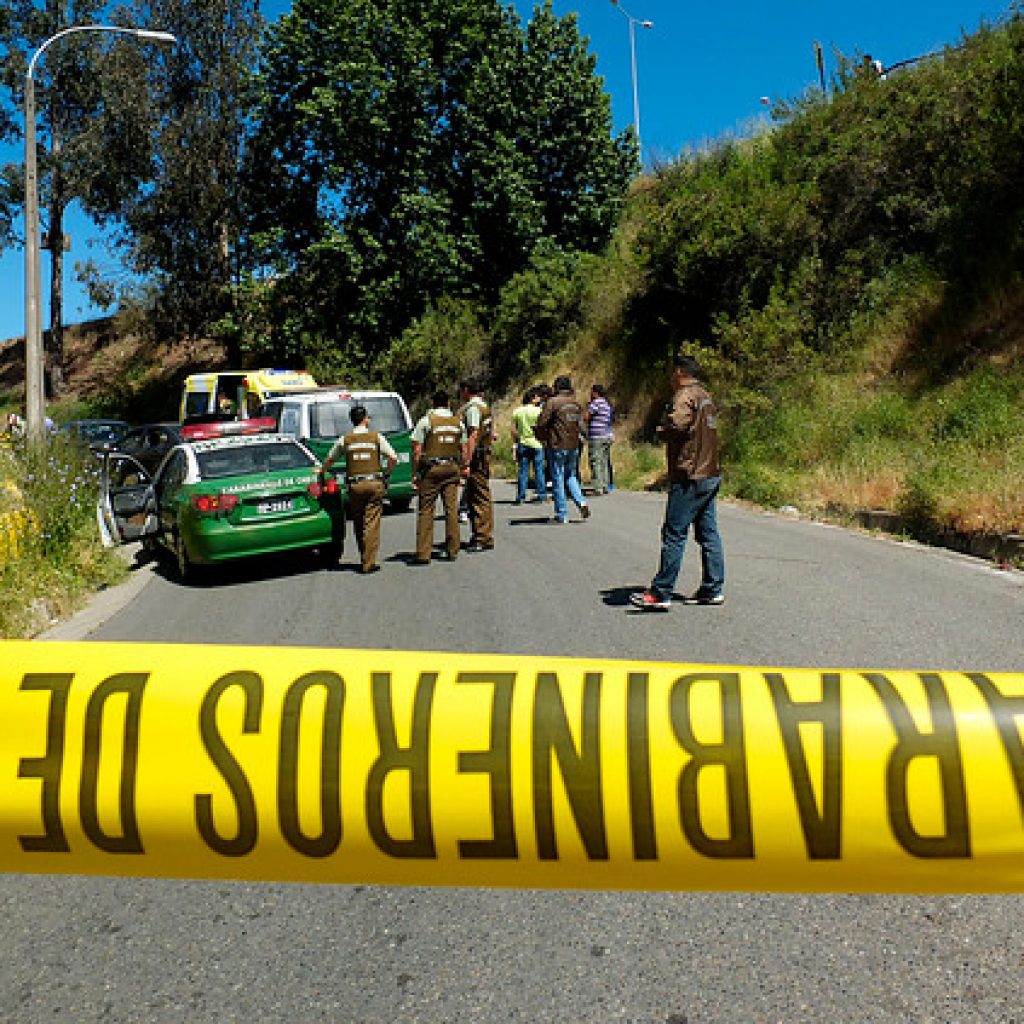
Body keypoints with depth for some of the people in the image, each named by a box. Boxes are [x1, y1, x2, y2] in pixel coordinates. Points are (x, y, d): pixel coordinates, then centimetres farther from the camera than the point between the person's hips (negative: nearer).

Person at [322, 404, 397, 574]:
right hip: (374, 483, -1)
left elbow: (329, 461, 12)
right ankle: (369, 563, -4)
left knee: (358, 524, 14)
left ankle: (364, 559, 21)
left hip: (354, 485, 1)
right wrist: (386, 474, 9)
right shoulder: (377, 437, 2)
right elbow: (393, 458, -5)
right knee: (372, 523, -1)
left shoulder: (345, 440, 6)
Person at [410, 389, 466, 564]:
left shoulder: (426, 421, -3)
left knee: (426, 511, -1)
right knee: (452, 509, 7)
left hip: (431, 469, -4)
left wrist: (415, 474, -3)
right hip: (452, 469, 4)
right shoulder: (458, 422, 10)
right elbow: (463, 450, 11)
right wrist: (460, 470, 19)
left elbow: (417, 450, -7)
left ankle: (423, 553, -3)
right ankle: (452, 551, 10)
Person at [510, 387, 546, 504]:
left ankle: (520, 496, 5)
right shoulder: (538, 410, -7)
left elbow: (513, 430, 5)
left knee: (523, 471, 5)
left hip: (522, 443, 3)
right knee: (539, 470, 4)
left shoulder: (517, 411, 5)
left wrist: (516, 442, 13)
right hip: (536, 443, -3)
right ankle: (541, 494, 7)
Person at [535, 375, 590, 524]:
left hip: (557, 446, -6)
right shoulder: (576, 403, 11)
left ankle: (562, 515, 4)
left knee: (558, 479, 2)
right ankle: (581, 502, 0)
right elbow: (581, 423, 17)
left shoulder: (552, 402, -9)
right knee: (570, 475, 21)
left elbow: (541, 423, -11)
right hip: (574, 445, 6)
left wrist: (542, 438, 5)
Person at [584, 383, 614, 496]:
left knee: (596, 463, -6)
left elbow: (586, 418, -15)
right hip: (607, 436, 9)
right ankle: (605, 487, 14)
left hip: (596, 437, -9)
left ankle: (598, 488, -7)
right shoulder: (608, 404, 15)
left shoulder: (596, 402, -12)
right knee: (604, 463, 12)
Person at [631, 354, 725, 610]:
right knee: (708, 534, 11)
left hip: (689, 478, -10)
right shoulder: (705, 397, 19)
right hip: (710, 474, 10)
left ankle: (660, 593, -4)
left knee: (674, 534, -7)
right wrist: (669, 431, 10)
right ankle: (713, 589, 15)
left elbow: (677, 424, -29)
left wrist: (662, 431, -9)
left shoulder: (686, 395, -11)